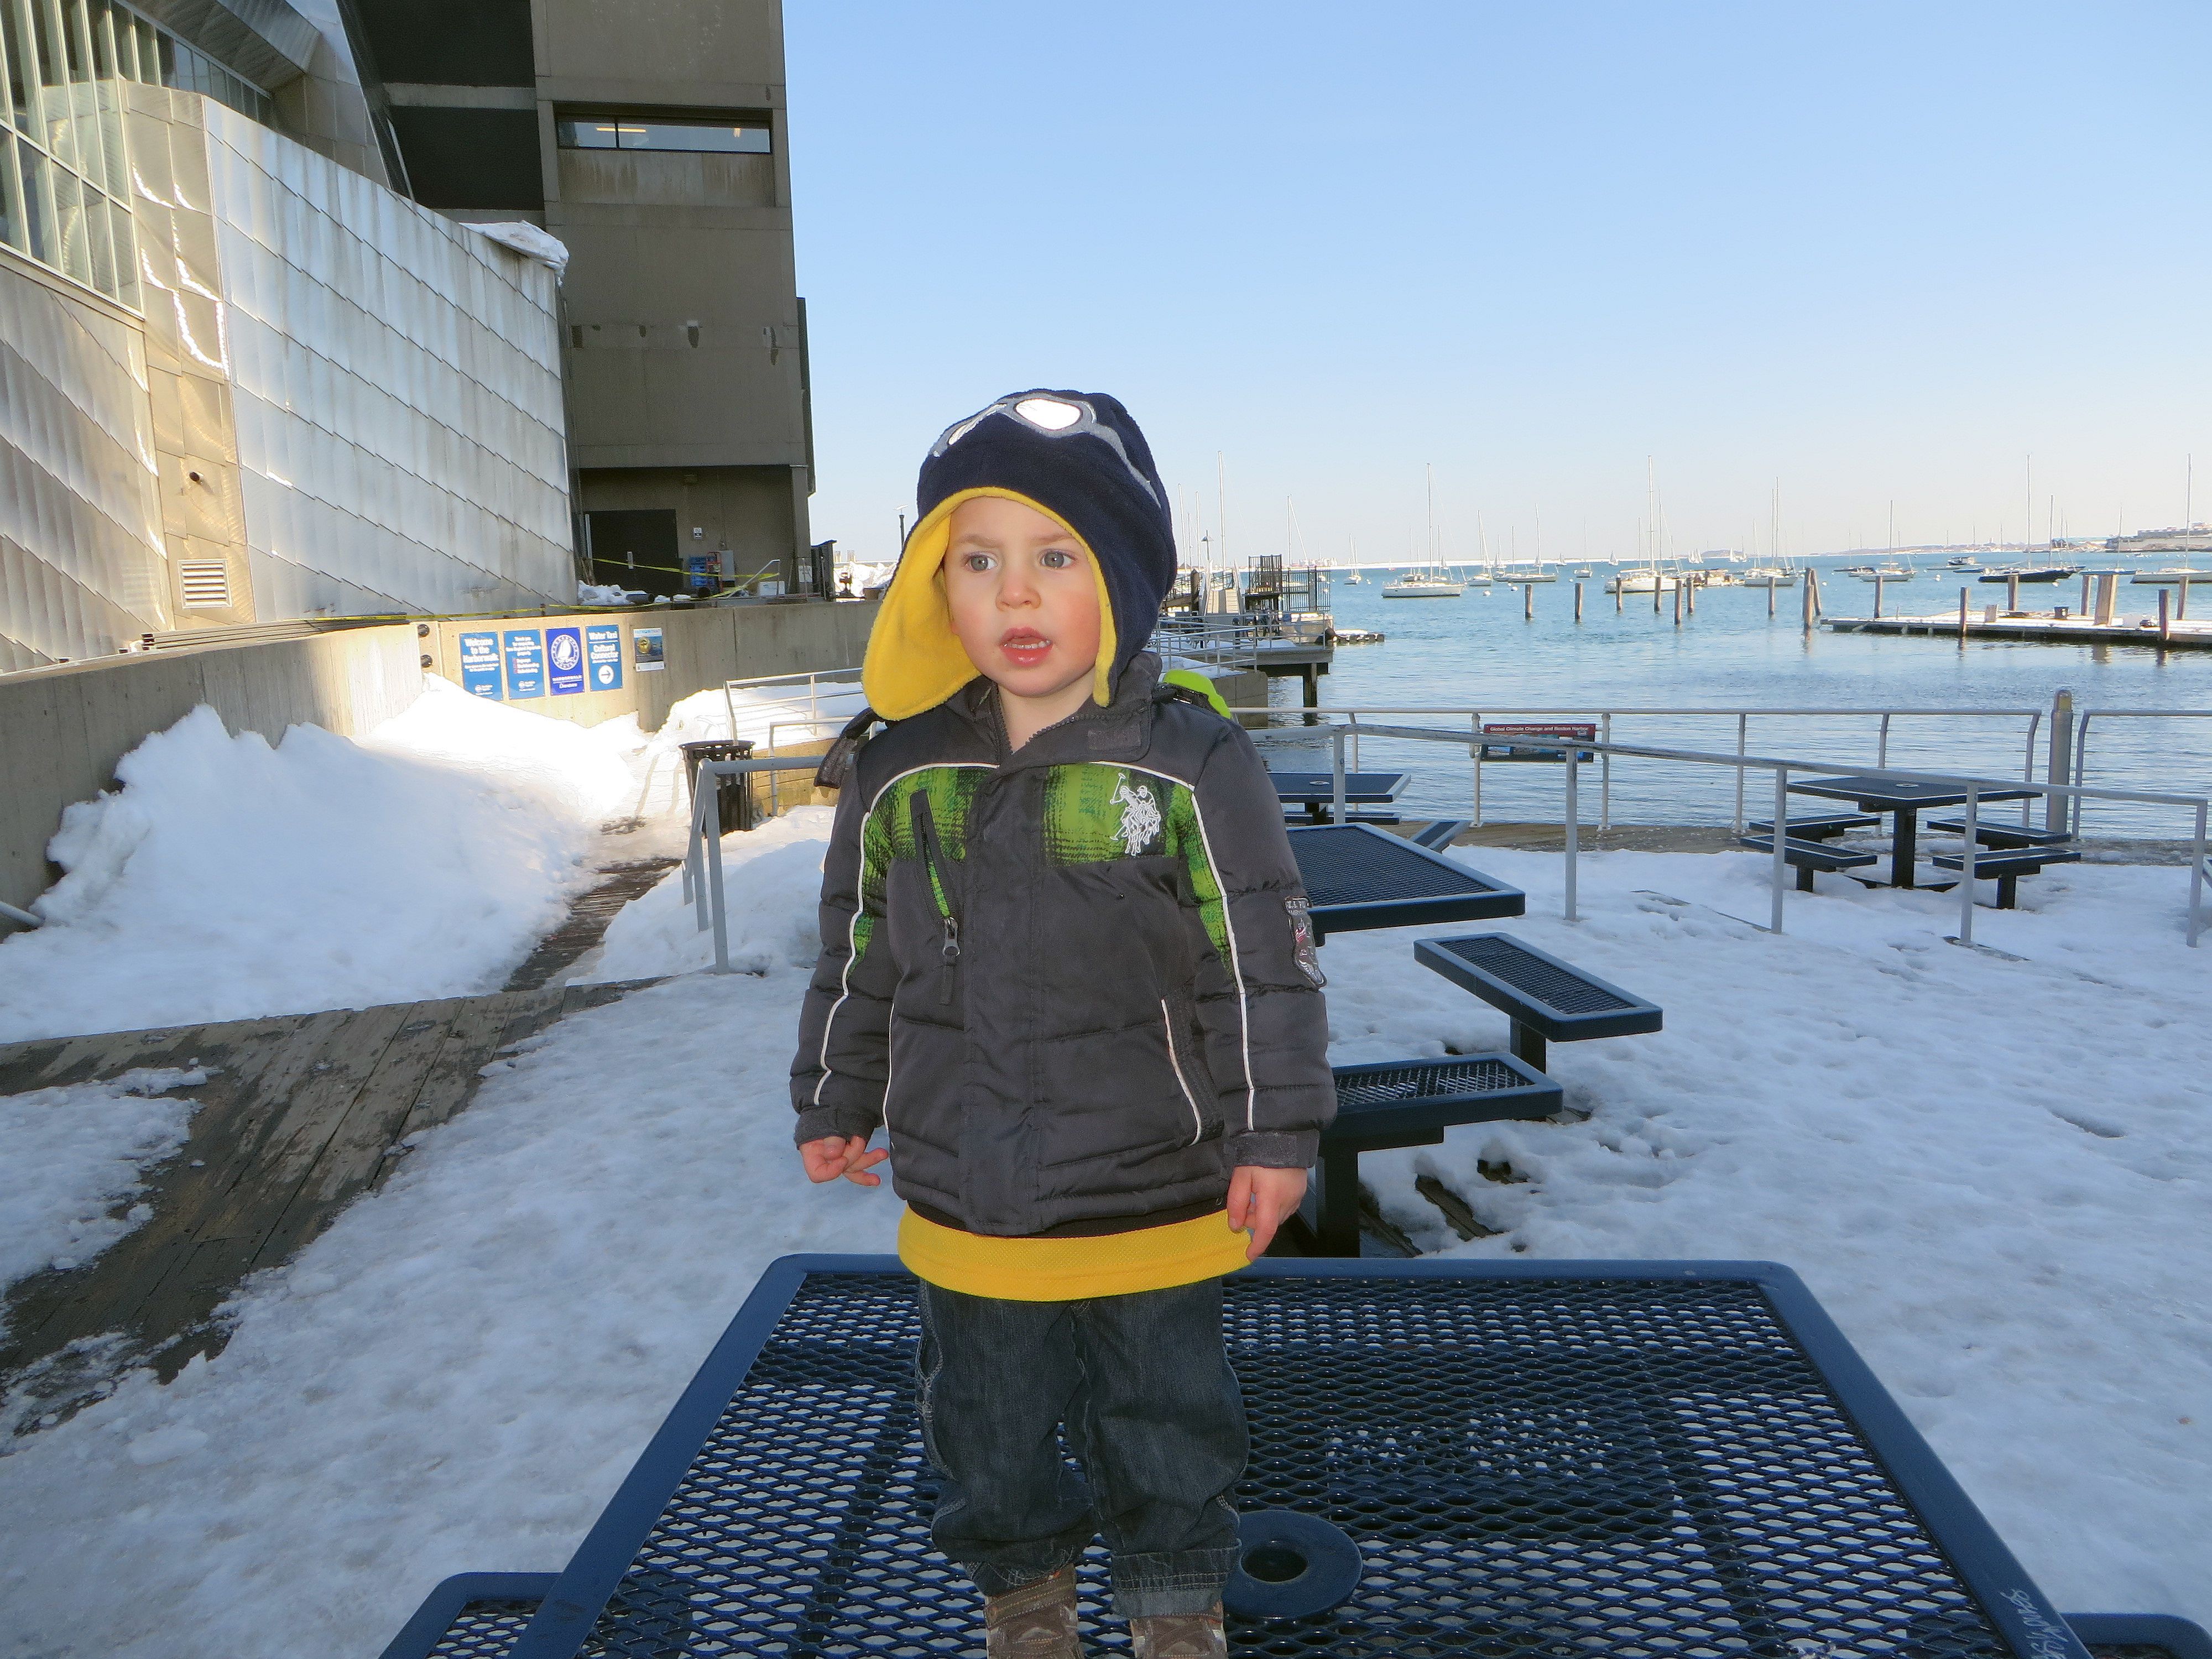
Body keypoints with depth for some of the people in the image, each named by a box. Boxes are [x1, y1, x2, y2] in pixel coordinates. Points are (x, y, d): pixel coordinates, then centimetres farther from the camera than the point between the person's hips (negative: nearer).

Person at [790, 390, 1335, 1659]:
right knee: (989, 1438, 22)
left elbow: (1267, 967, -9)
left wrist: (1277, 1132, -8)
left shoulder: (1192, 768, -14)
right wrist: (835, 1105, 14)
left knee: (1169, 1428, 18)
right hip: (964, 1217, 3)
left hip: (1154, 1212, -2)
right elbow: (860, 960, 8)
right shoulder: (898, 776, -4)